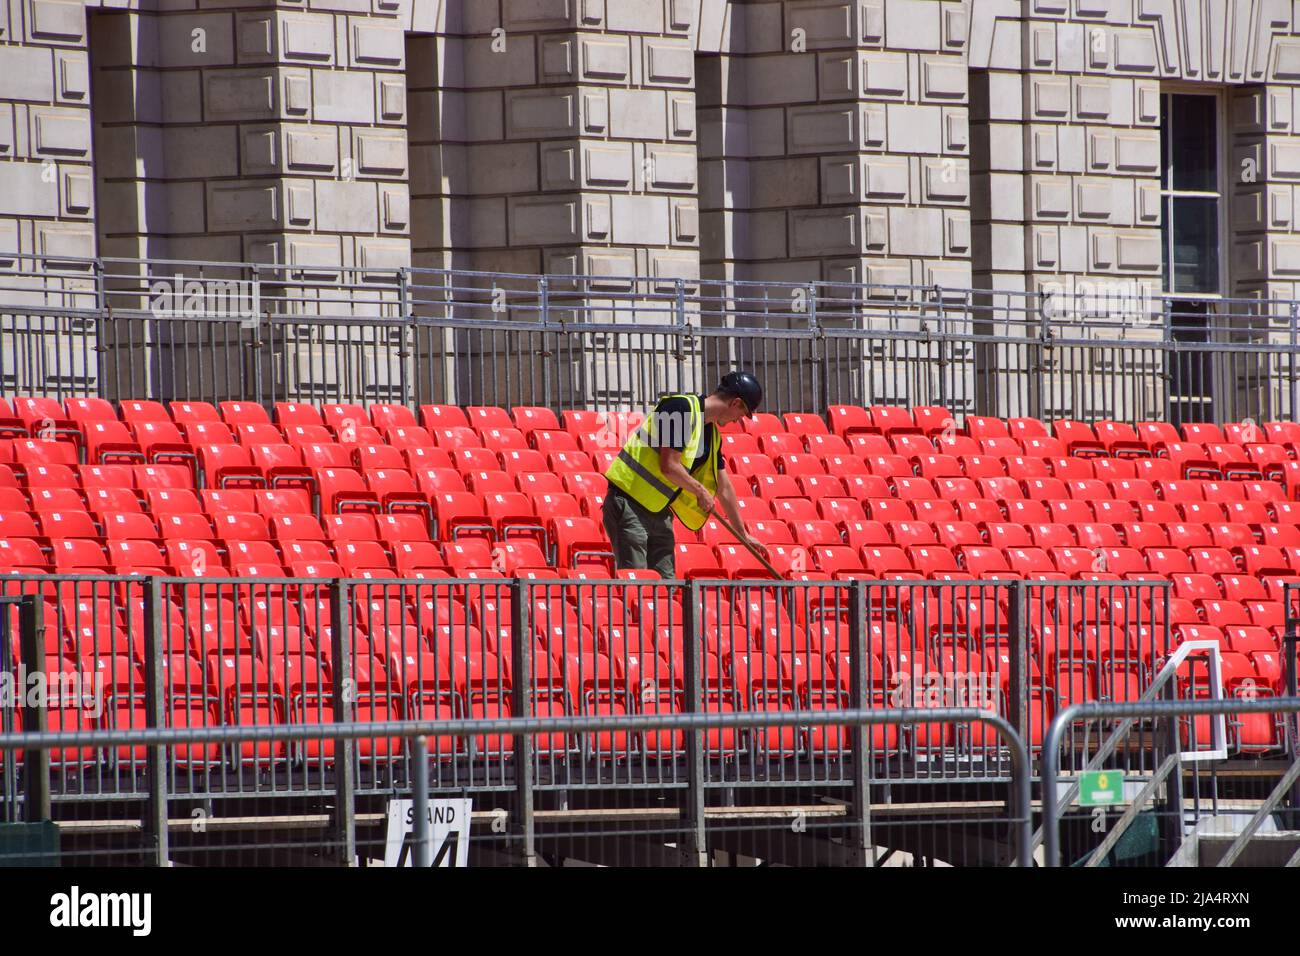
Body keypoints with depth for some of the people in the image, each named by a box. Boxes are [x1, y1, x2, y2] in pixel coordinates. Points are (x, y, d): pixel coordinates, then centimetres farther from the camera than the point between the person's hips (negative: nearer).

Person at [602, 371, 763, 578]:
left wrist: (744, 535, 27)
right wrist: (701, 492, -7)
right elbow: (669, 466, -22)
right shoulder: (681, 408, -16)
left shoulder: (713, 435, 12)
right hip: (630, 503, -9)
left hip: (659, 511, 9)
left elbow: (724, 489, 22)